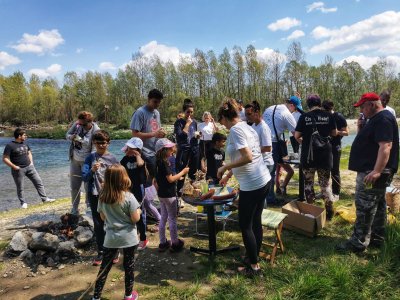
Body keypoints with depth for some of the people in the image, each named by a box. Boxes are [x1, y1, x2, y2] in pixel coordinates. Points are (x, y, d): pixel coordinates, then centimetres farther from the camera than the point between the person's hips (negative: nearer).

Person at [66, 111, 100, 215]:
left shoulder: (95, 131, -20)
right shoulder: (77, 125, -7)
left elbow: (95, 150, -19)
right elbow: (68, 134, 7)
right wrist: (72, 137, -14)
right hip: (74, 160, 5)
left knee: (88, 186, 3)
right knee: (74, 186, 14)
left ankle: (90, 208, 22)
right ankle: (74, 209, 30)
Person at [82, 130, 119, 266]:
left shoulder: (113, 159, -3)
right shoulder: (90, 158, 0)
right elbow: (84, 177, -4)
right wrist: (92, 170, -22)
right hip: (95, 196, 1)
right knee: (98, 224, 11)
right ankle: (101, 252, 24)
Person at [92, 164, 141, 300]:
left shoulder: (102, 197, -4)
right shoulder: (128, 197, -18)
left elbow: (103, 218, 6)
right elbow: (135, 218, -14)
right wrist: (138, 211, 5)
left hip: (111, 237, 3)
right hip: (128, 237, -3)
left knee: (105, 266, 15)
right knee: (129, 266, 14)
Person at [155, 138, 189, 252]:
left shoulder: (158, 162, 6)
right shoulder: (164, 163, -21)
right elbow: (170, 179, -21)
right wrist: (182, 172, -12)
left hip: (161, 194, 9)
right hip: (169, 194, -9)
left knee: (163, 218, 15)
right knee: (172, 218, 3)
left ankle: (163, 243, 24)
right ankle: (175, 244, 14)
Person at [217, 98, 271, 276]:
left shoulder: (235, 130, -15)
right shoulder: (247, 127, 13)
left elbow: (247, 157, -25)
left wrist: (225, 167, -12)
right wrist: (228, 175, 28)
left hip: (251, 185, -9)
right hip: (263, 180, 9)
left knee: (245, 226, 5)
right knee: (256, 222, 20)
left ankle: (254, 266, 18)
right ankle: (254, 256, 35)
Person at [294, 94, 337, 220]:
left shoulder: (304, 117, -6)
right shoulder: (328, 116, -1)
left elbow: (296, 136, -4)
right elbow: (334, 133, 9)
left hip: (308, 155, -2)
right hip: (324, 155, 2)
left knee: (308, 183, 12)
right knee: (325, 184, 14)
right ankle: (329, 211, 18)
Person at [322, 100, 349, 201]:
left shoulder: (339, 117, -8)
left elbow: (346, 132, -7)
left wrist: (336, 132, -23)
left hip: (335, 147, -4)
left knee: (335, 171, 0)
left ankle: (336, 193, 10)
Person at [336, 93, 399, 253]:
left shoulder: (383, 119, -17)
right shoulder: (377, 119, 17)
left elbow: (385, 146, -28)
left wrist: (377, 171, -32)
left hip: (372, 173, -11)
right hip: (370, 170, 11)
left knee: (365, 207, -7)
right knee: (377, 205, 16)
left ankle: (359, 242, 0)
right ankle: (377, 238, 26)